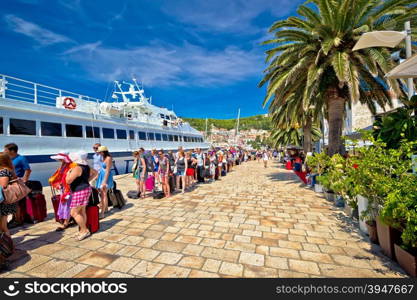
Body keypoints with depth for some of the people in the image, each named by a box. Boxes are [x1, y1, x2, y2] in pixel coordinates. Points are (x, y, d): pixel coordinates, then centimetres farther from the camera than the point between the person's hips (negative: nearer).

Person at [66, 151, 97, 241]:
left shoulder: (77, 168, -19)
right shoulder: (86, 167, 8)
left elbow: (68, 181, -22)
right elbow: (95, 172, 25)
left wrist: (68, 173, -5)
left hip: (80, 192, -9)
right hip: (86, 189, 9)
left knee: (74, 213, -1)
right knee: (82, 212, 15)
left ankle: (85, 230, 6)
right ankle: (83, 230, 23)